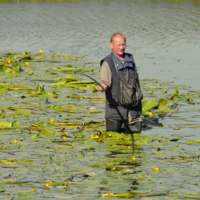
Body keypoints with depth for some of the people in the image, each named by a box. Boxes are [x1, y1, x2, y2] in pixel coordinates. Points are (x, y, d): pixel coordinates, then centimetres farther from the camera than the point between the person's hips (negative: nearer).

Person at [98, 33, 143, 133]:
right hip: (116, 108, -4)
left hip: (132, 107, 4)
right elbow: (105, 80, -20)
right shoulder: (107, 63, -6)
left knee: (134, 133, 6)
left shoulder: (130, 59, 11)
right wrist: (103, 86, -42)